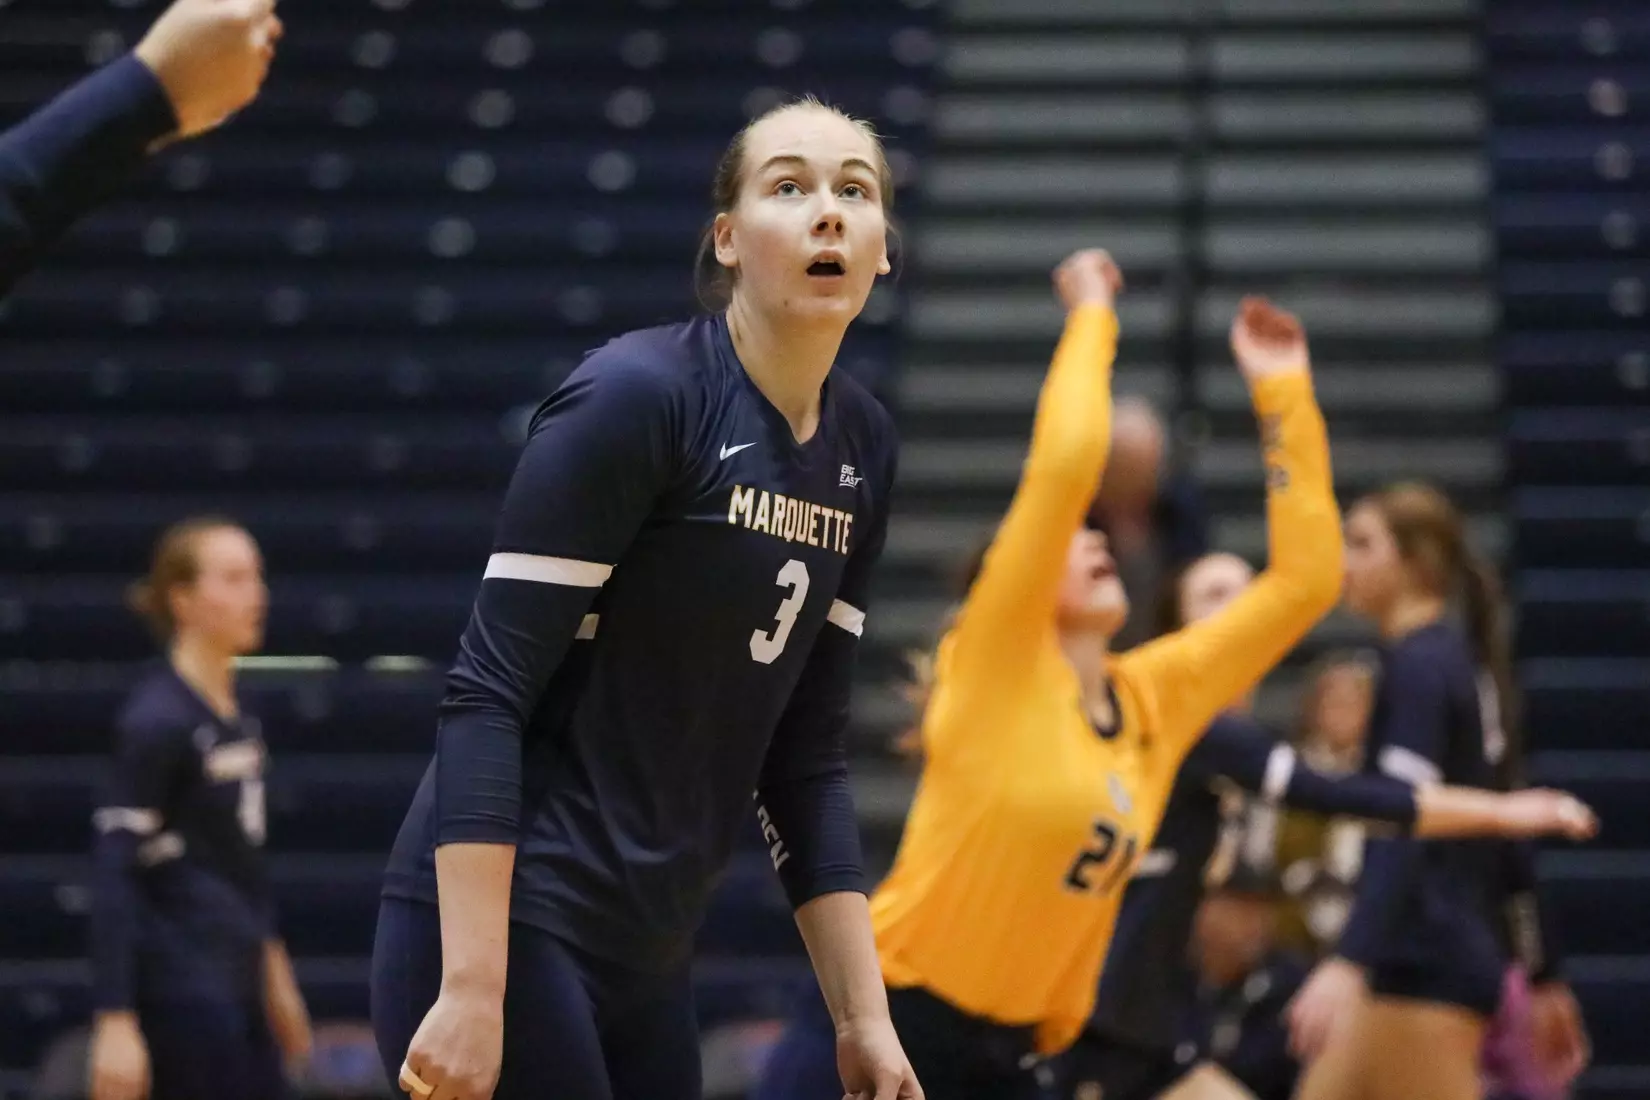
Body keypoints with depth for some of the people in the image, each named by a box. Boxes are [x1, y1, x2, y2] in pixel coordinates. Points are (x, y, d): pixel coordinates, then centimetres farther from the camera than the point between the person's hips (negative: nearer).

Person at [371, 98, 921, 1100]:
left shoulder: (864, 447, 9)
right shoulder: (635, 396, -13)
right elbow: (487, 691, -17)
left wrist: (864, 1014, 9)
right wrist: (471, 990, -24)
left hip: (647, 958, 8)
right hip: (505, 930, -8)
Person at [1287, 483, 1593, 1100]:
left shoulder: (1416, 667, -12)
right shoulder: (1462, 664, 16)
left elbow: (1405, 828, -24)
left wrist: (1348, 964, -36)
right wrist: (1544, 975, 26)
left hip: (1426, 965, -10)